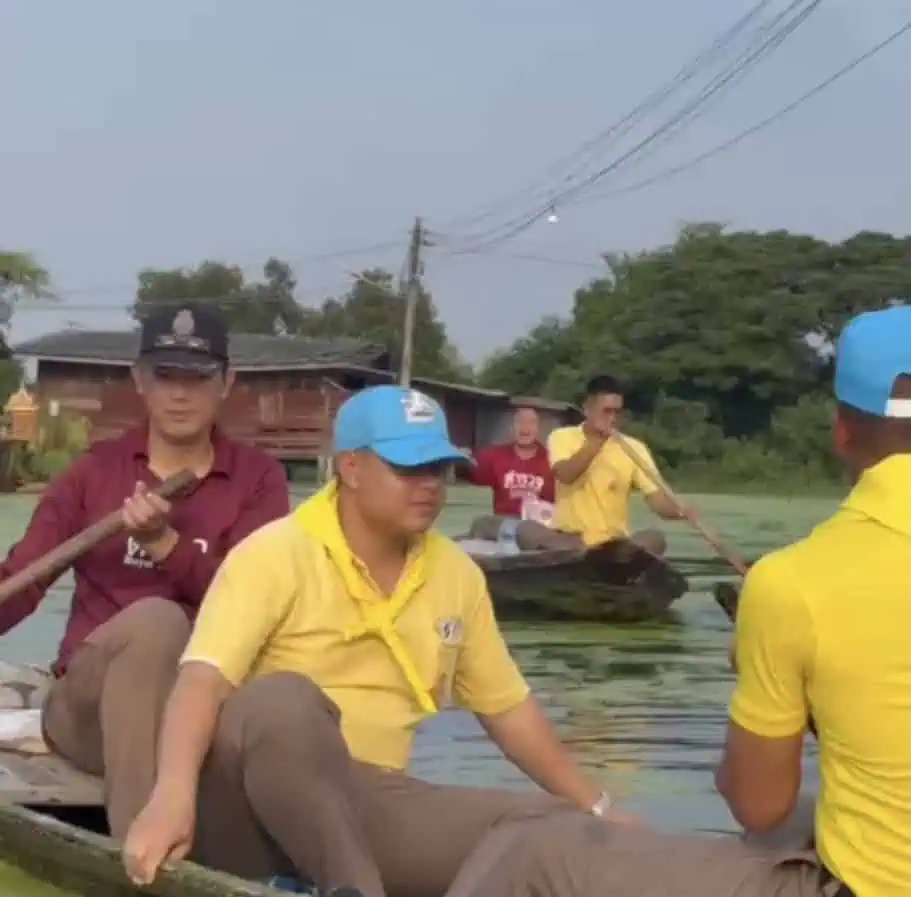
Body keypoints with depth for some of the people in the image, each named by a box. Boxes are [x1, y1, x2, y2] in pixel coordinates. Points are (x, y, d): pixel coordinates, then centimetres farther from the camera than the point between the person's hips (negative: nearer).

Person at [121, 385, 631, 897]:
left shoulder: (457, 575, 9)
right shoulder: (277, 553, -10)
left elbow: (508, 706, 19)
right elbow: (204, 678, -22)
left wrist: (596, 809, 17)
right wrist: (173, 795, -40)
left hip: (371, 803, 6)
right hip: (251, 801, -5)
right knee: (283, 700, -38)